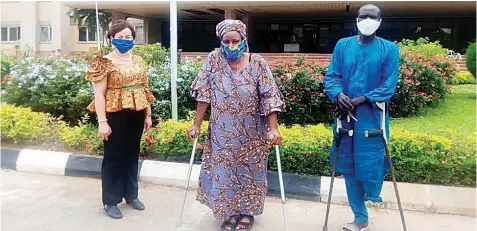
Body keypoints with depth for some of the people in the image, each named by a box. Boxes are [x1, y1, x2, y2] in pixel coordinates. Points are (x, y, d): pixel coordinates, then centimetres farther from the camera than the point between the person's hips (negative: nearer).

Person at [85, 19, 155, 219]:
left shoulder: (138, 61, 10)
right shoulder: (105, 63, -7)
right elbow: (99, 94, -11)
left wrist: (148, 114, 12)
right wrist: (102, 121, -17)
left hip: (136, 115, 5)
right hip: (115, 115, -5)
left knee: (132, 155, 14)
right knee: (114, 156, 4)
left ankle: (131, 195, 29)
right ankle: (111, 201, 15)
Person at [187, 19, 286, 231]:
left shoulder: (257, 63, -11)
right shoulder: (214, 60, -7)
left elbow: (269, 97, -15)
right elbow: (204, 94, -6)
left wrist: (274, 129, -22)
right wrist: (196, 124, -7)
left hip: (251, 132, -1)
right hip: (222, 132, 1)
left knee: (249, 171, 11)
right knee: (224, 171, 10)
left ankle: (247, 212, 32)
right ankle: (231, 212, 30)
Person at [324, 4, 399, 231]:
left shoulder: (389, 49, 0)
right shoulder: (342, 45, 8)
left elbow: (389, 85, -6)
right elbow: (331, 76, 4)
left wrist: (362, 100, -17)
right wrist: (338, 95, -16)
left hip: (371, 117, -3)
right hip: (346, 115, 3)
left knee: (369, 163, -4)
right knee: (349, 168, 8)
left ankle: (372, 194, 32)